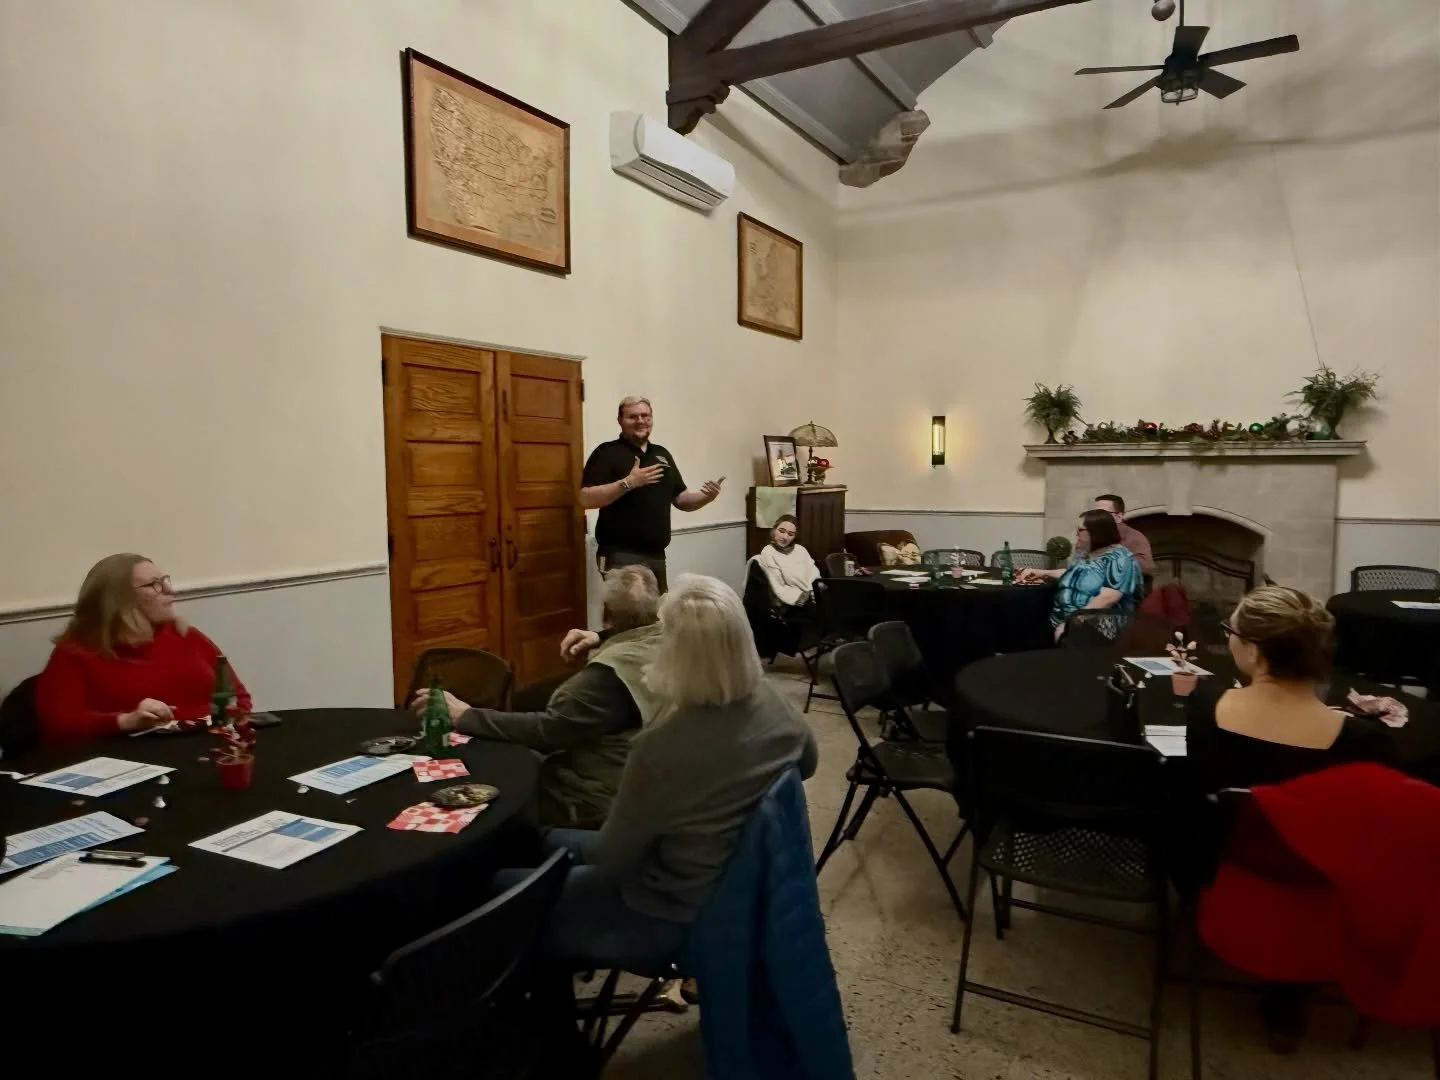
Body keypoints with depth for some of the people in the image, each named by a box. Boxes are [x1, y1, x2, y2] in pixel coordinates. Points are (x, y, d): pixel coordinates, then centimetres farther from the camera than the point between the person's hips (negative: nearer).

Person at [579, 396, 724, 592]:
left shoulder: (662, 454, 15)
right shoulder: (607, 452, -4)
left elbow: (680, 498, 18)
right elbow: (586, 498, -14)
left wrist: (706, 496, -2)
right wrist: (628, 483, -23)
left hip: (656, 555, 7)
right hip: (621, 555, -6)